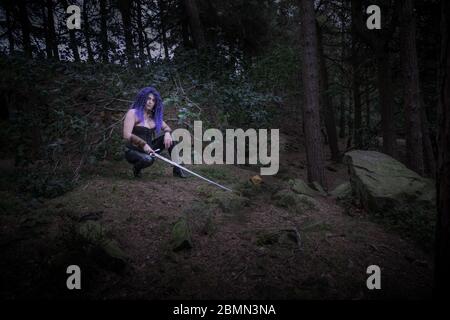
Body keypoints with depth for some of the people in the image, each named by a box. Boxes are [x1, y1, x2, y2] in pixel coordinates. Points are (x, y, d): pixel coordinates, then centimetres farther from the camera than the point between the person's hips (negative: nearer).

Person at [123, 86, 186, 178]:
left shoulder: (154, 116, 7)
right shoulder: (133, 113, -12)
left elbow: (167, 128, 13)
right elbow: (127, 135, -21)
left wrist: (167, 133, -12)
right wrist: (143, 144, -31)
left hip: (148, 150, 7)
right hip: (133, 151, -6)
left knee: (169, 136, -7)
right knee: (148, 159, -38)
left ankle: (177, 169, -6)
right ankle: (136, 168, -2)